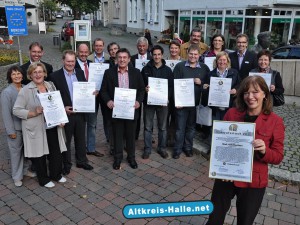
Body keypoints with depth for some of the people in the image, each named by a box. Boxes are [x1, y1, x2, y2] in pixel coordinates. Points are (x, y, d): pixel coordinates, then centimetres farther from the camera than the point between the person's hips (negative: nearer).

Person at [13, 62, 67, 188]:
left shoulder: (51, 86, 6)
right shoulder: (25, 90, -9)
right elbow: (16, 110, -10)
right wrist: (34, 113, -21)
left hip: (53, 126, 4)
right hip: (36, 129, -4)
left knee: (56, 152, 11)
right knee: (39, 155, 9)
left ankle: (56, 175, 35)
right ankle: (44, 179, 30)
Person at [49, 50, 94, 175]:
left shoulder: (80, 73, 4)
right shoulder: (55, 76, -8)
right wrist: (63, 108, -17)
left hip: (80, 112, 4)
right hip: (66, 114, -4)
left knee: (81, 139, 17)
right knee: (66, 141, 12)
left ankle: (82, 161, 34)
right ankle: (66, 164, 28)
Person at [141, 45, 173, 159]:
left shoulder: (168, 70, 3)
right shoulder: (146, 69, 2)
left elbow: (171, 86, 3)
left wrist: (167, 97, -12)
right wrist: (144, 89, -18)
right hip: (148, 101, 0)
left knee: (162, 127, 10)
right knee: (148, 127, 6)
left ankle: (162, 148, 25)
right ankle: (147, 149, 19)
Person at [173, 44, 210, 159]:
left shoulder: (204, 68, 5)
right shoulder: (180, 66, -1)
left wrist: (201, 83, -12)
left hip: (197, 103, 2)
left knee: (191, 127, 13)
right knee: (180, 127, 4)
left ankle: (188, 147, 29)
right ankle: (177, 149, 18)